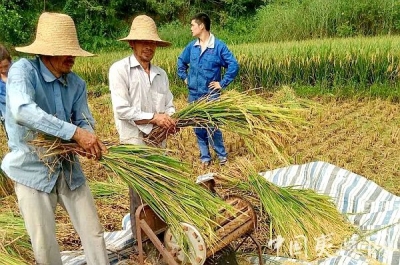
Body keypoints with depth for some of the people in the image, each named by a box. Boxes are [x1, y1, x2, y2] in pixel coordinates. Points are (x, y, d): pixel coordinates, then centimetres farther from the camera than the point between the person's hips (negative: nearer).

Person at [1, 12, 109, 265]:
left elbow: (85, 121, -2)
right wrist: (75, 133, -38)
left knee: (93, 232, 11)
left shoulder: (76, 83, 0)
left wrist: (88, 142, -26)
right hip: (33, 170, -4)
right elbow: (22, 111, -34)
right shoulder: (23, 70, -16)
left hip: (69, 167, 4)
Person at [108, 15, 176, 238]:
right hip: (135, 142, -6)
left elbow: (169, 105, 12)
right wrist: (153, 118, -18)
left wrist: (170, 120, -10)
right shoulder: (119, 69, -7)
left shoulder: (161, 74, 11)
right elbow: (121, 110, -14)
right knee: (141, 194, 3)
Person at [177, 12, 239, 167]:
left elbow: (234, 65, -10)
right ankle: (205, 157, 23)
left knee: (213, 127, -5)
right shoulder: (191, 46, 5)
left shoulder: (219, 46, -10)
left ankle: (222, 156, 15)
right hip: (193, 95, 5)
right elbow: (181, 61, 23)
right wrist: (184, 77, 12)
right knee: (198, 128, 10)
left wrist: (222, 83, -11)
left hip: (211, 95, -5)